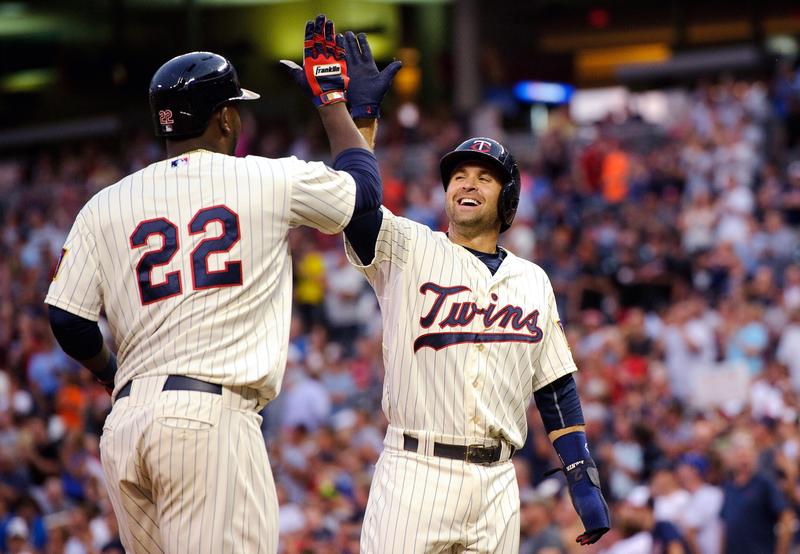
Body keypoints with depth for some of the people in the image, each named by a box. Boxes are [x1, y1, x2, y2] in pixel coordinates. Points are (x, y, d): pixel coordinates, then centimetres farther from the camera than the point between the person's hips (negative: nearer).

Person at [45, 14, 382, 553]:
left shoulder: (104, 206, 12)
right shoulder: (270, 181, 5)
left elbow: (67, 320, 8)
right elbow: (365, 185, 22)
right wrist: (333, 97, 34)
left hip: (123, 427, 5)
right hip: (212, 414, -5)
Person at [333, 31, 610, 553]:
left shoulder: (533, 280, 16)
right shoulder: (408, 250, 6)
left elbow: (557, 387, 16)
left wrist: (584, 479, 9)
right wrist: (361, 112, -17)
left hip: (495, 484, 3)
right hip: (415, 472, -3)